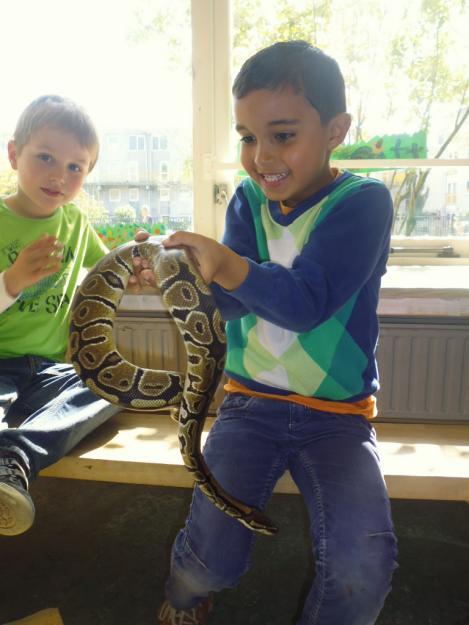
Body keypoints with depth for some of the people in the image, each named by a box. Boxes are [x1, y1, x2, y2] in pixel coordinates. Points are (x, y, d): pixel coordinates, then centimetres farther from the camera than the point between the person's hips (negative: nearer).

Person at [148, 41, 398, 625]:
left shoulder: (363, 200, -9)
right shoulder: (249, 199, 3)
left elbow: (307, 302, -24)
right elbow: (233, 303, -9)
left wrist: (230, 267, -41)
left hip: (338, 413, -1)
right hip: (250, 402, 2)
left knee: (363, 567, -19)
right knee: (214, 557, -11)